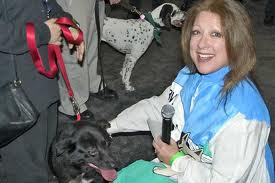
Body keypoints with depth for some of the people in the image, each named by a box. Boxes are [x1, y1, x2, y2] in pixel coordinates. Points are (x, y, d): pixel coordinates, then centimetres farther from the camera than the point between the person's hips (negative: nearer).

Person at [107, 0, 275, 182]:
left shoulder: (242, 112, -33)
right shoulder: (191, 75, -8)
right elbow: (155, 107, 8)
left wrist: (175, 160, -16)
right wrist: (108, 128, 8)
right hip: (185, 163, 6)